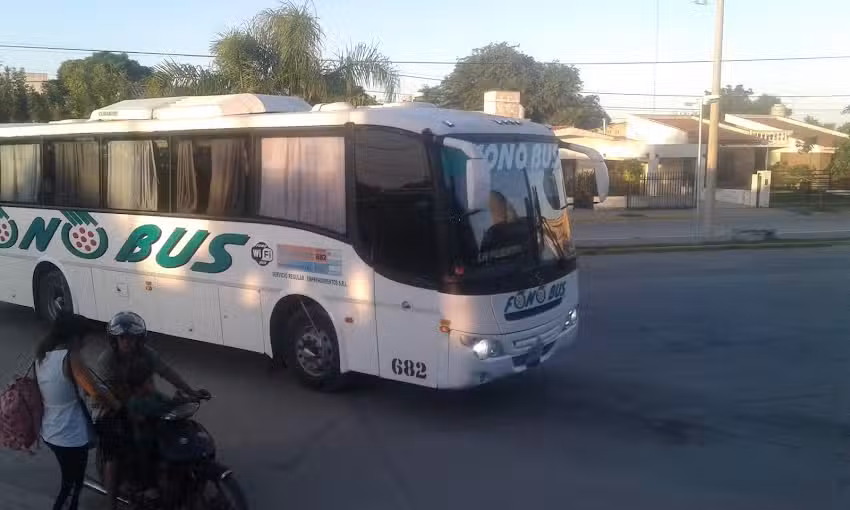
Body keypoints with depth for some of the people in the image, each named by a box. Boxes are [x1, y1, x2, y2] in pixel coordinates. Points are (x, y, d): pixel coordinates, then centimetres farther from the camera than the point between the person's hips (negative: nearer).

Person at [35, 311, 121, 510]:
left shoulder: (42, 356, 0)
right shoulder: (70, 357, -23)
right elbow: (96, 393, -23)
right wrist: (120, 406, -8)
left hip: (49, 433, 8)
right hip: (71, 438, -8)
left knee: (69, 481, 26)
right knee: (71, 486, 10)